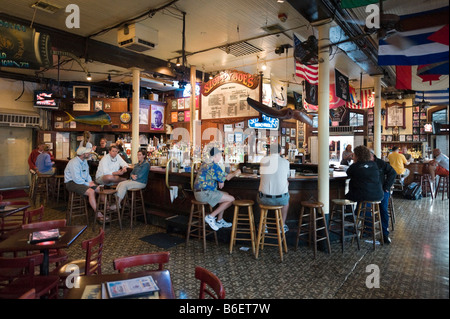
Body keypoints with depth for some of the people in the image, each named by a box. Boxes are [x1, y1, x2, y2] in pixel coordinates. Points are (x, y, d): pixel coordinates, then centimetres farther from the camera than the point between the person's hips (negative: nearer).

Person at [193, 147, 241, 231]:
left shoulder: (205, 163, 16)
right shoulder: (214, 166, -15)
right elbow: (226, 178, -9)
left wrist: (221, 180, 7)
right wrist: (235, 173, 8)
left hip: (199, 192, 10)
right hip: (204, 194, -10)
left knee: (226, 194, 24)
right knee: (231, 199, -9)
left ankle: (220, 221, 24)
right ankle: (211, 217, -7)